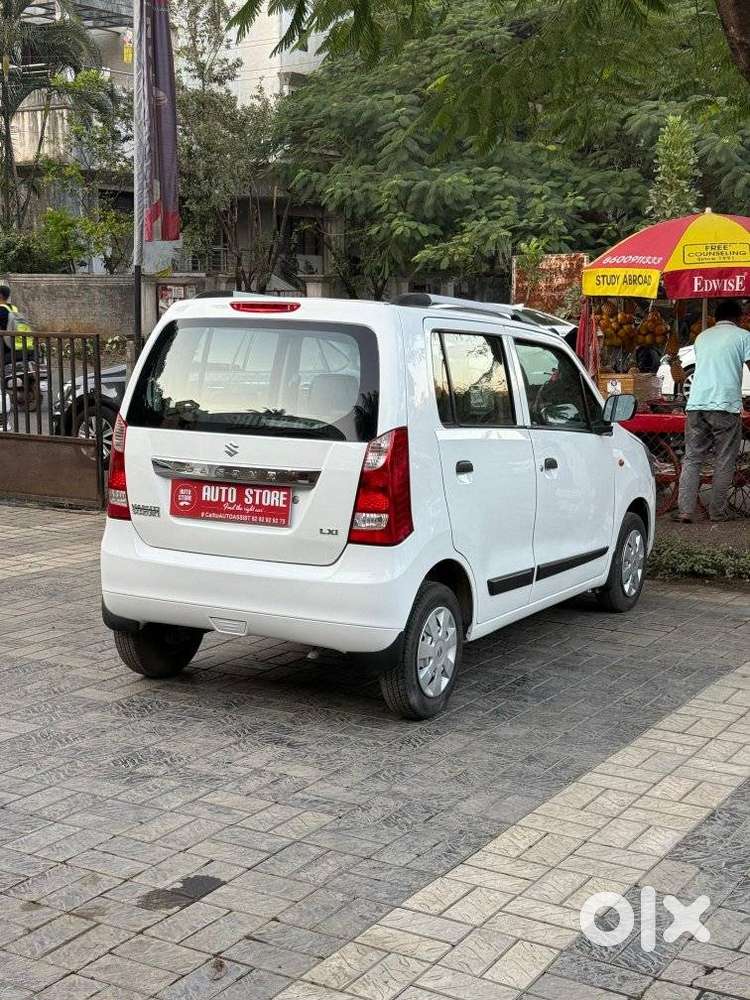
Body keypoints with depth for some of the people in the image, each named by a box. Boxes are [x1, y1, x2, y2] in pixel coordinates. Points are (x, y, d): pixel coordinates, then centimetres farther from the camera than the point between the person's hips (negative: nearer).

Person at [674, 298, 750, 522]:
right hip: (726, 405, -4)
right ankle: (717, 512, 7)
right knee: (724, 462, 5)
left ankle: (685, 510, -2)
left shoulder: (702, 337, 21)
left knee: (692, 459, 7)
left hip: (696, 403, 4)